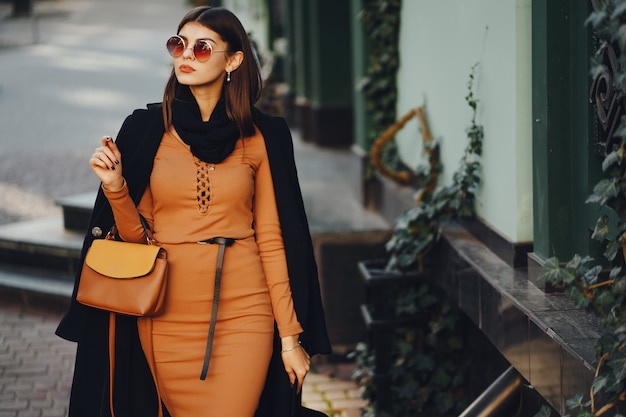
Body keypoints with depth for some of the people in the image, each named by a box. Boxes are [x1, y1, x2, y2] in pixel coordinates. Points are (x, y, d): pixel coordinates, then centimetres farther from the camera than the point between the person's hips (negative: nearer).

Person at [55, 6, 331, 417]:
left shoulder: (263, 136, 1)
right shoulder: (146, 128, 2)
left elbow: (272, 238, 1)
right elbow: (137, 235, 4)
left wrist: (290, 335, -2)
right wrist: (114, 185, -14)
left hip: (241, 314, -1)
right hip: (167, 315, 1)